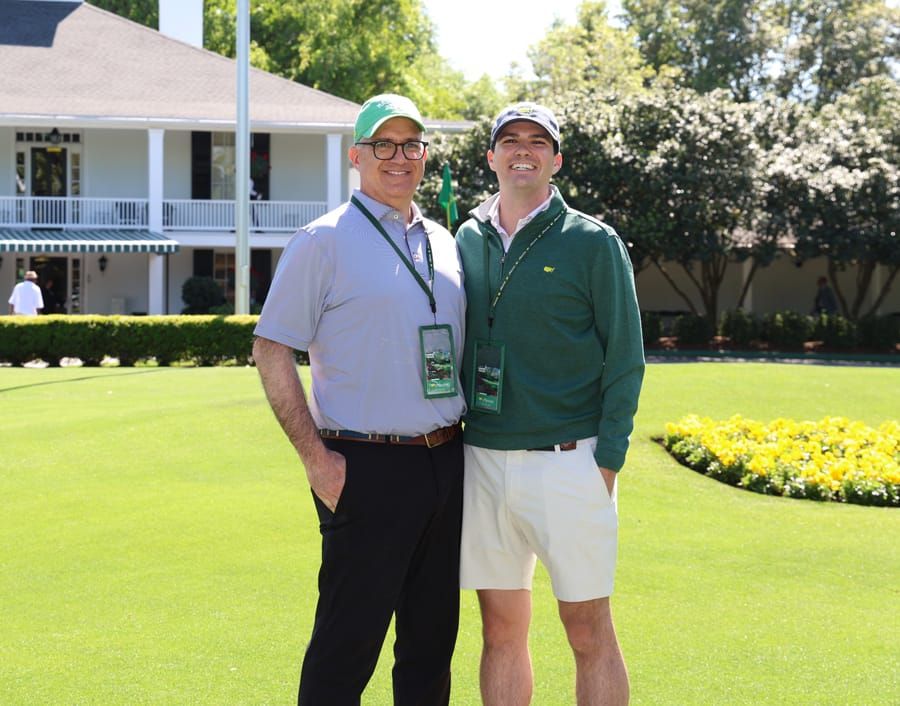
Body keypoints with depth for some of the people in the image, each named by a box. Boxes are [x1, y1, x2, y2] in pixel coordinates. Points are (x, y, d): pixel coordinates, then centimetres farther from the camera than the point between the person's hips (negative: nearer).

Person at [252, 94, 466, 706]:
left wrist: (461, 443, 12)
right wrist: (316, 457, -13)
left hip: (447, 464, 6)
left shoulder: (444, 243, 14)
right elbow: (271, 350, -8)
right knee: (348, 644, -4)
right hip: (368, 469, -6)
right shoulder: (324, 241, -5)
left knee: (432, 640, 12)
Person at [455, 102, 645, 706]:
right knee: (501, 629, 8)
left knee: (589, 630, -1)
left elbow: (625, 358, -3)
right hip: (483, 461, 4)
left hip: (566, 460, -4)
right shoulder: (469, 241, 11)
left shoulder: (593, 243, -1)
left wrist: (607, 463, -10)